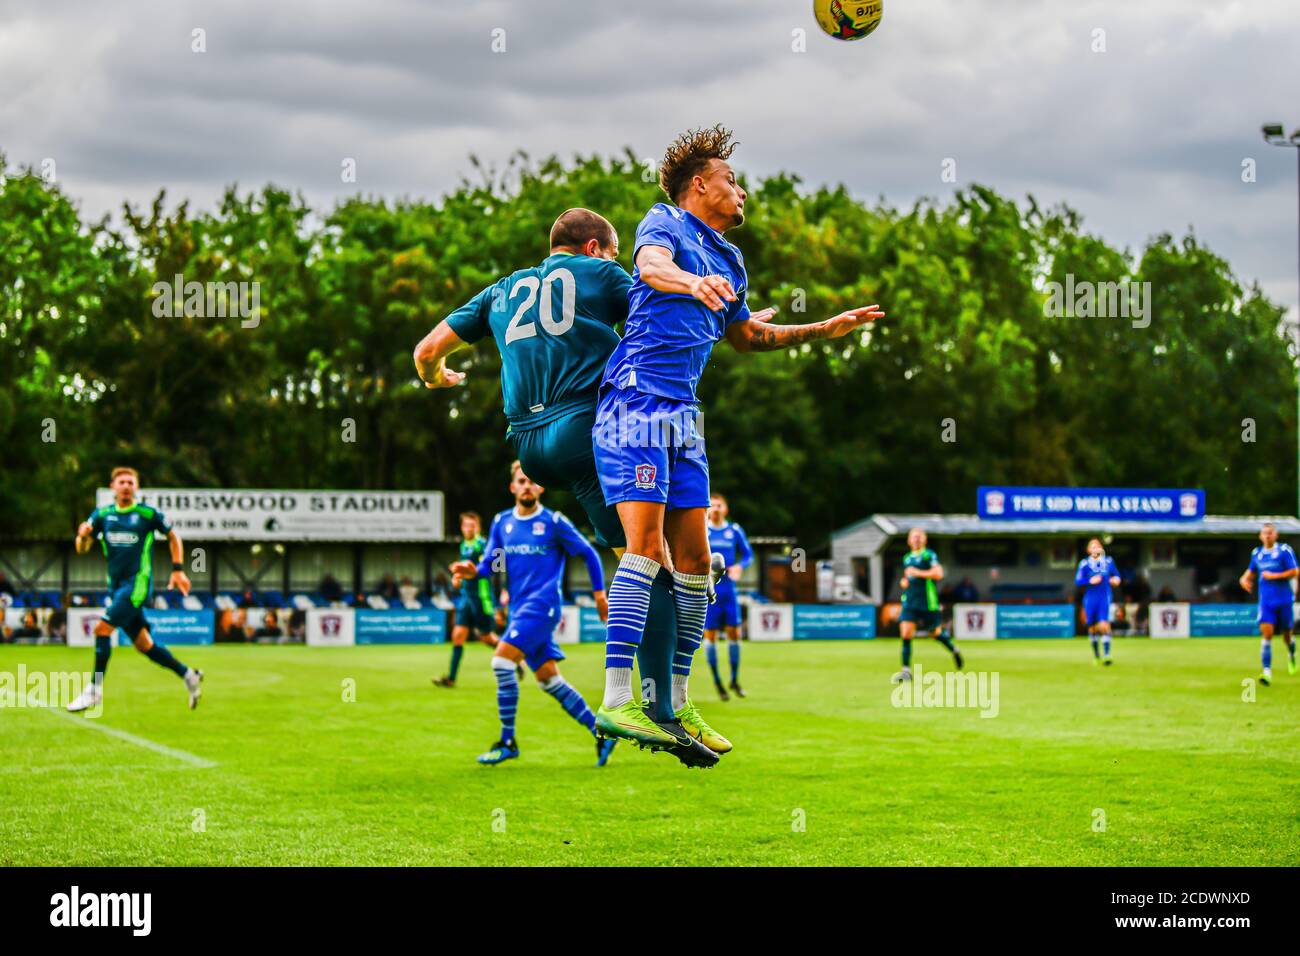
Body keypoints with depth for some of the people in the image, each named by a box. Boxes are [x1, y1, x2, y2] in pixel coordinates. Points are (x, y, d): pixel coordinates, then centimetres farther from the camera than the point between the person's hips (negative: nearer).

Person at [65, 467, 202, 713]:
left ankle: (94, 690, -11)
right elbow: (82, 549, 4)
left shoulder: (148, 514, -3)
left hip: (137, 584, -6)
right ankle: (189, 676, 25)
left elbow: (173, 537, 10)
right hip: (116, 585, 6)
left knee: (103, 629, -18)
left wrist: (178, 570, 3)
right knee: (142, 643, 10)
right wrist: (83, 536, -19)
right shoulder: (102, 515, 8)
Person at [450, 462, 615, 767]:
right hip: (520, 608, 7)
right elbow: (490, 563, 14)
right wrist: (474, 571, -8)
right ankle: (601, 732, 16)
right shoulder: (501, 523, 11)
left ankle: (508, 742, -11)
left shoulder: (554, 522, -4)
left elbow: (589, 554, 3)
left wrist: (599, 593, 0)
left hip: (543, 605, -7)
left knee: (502, 661, -19)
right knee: (548, 679, 7)